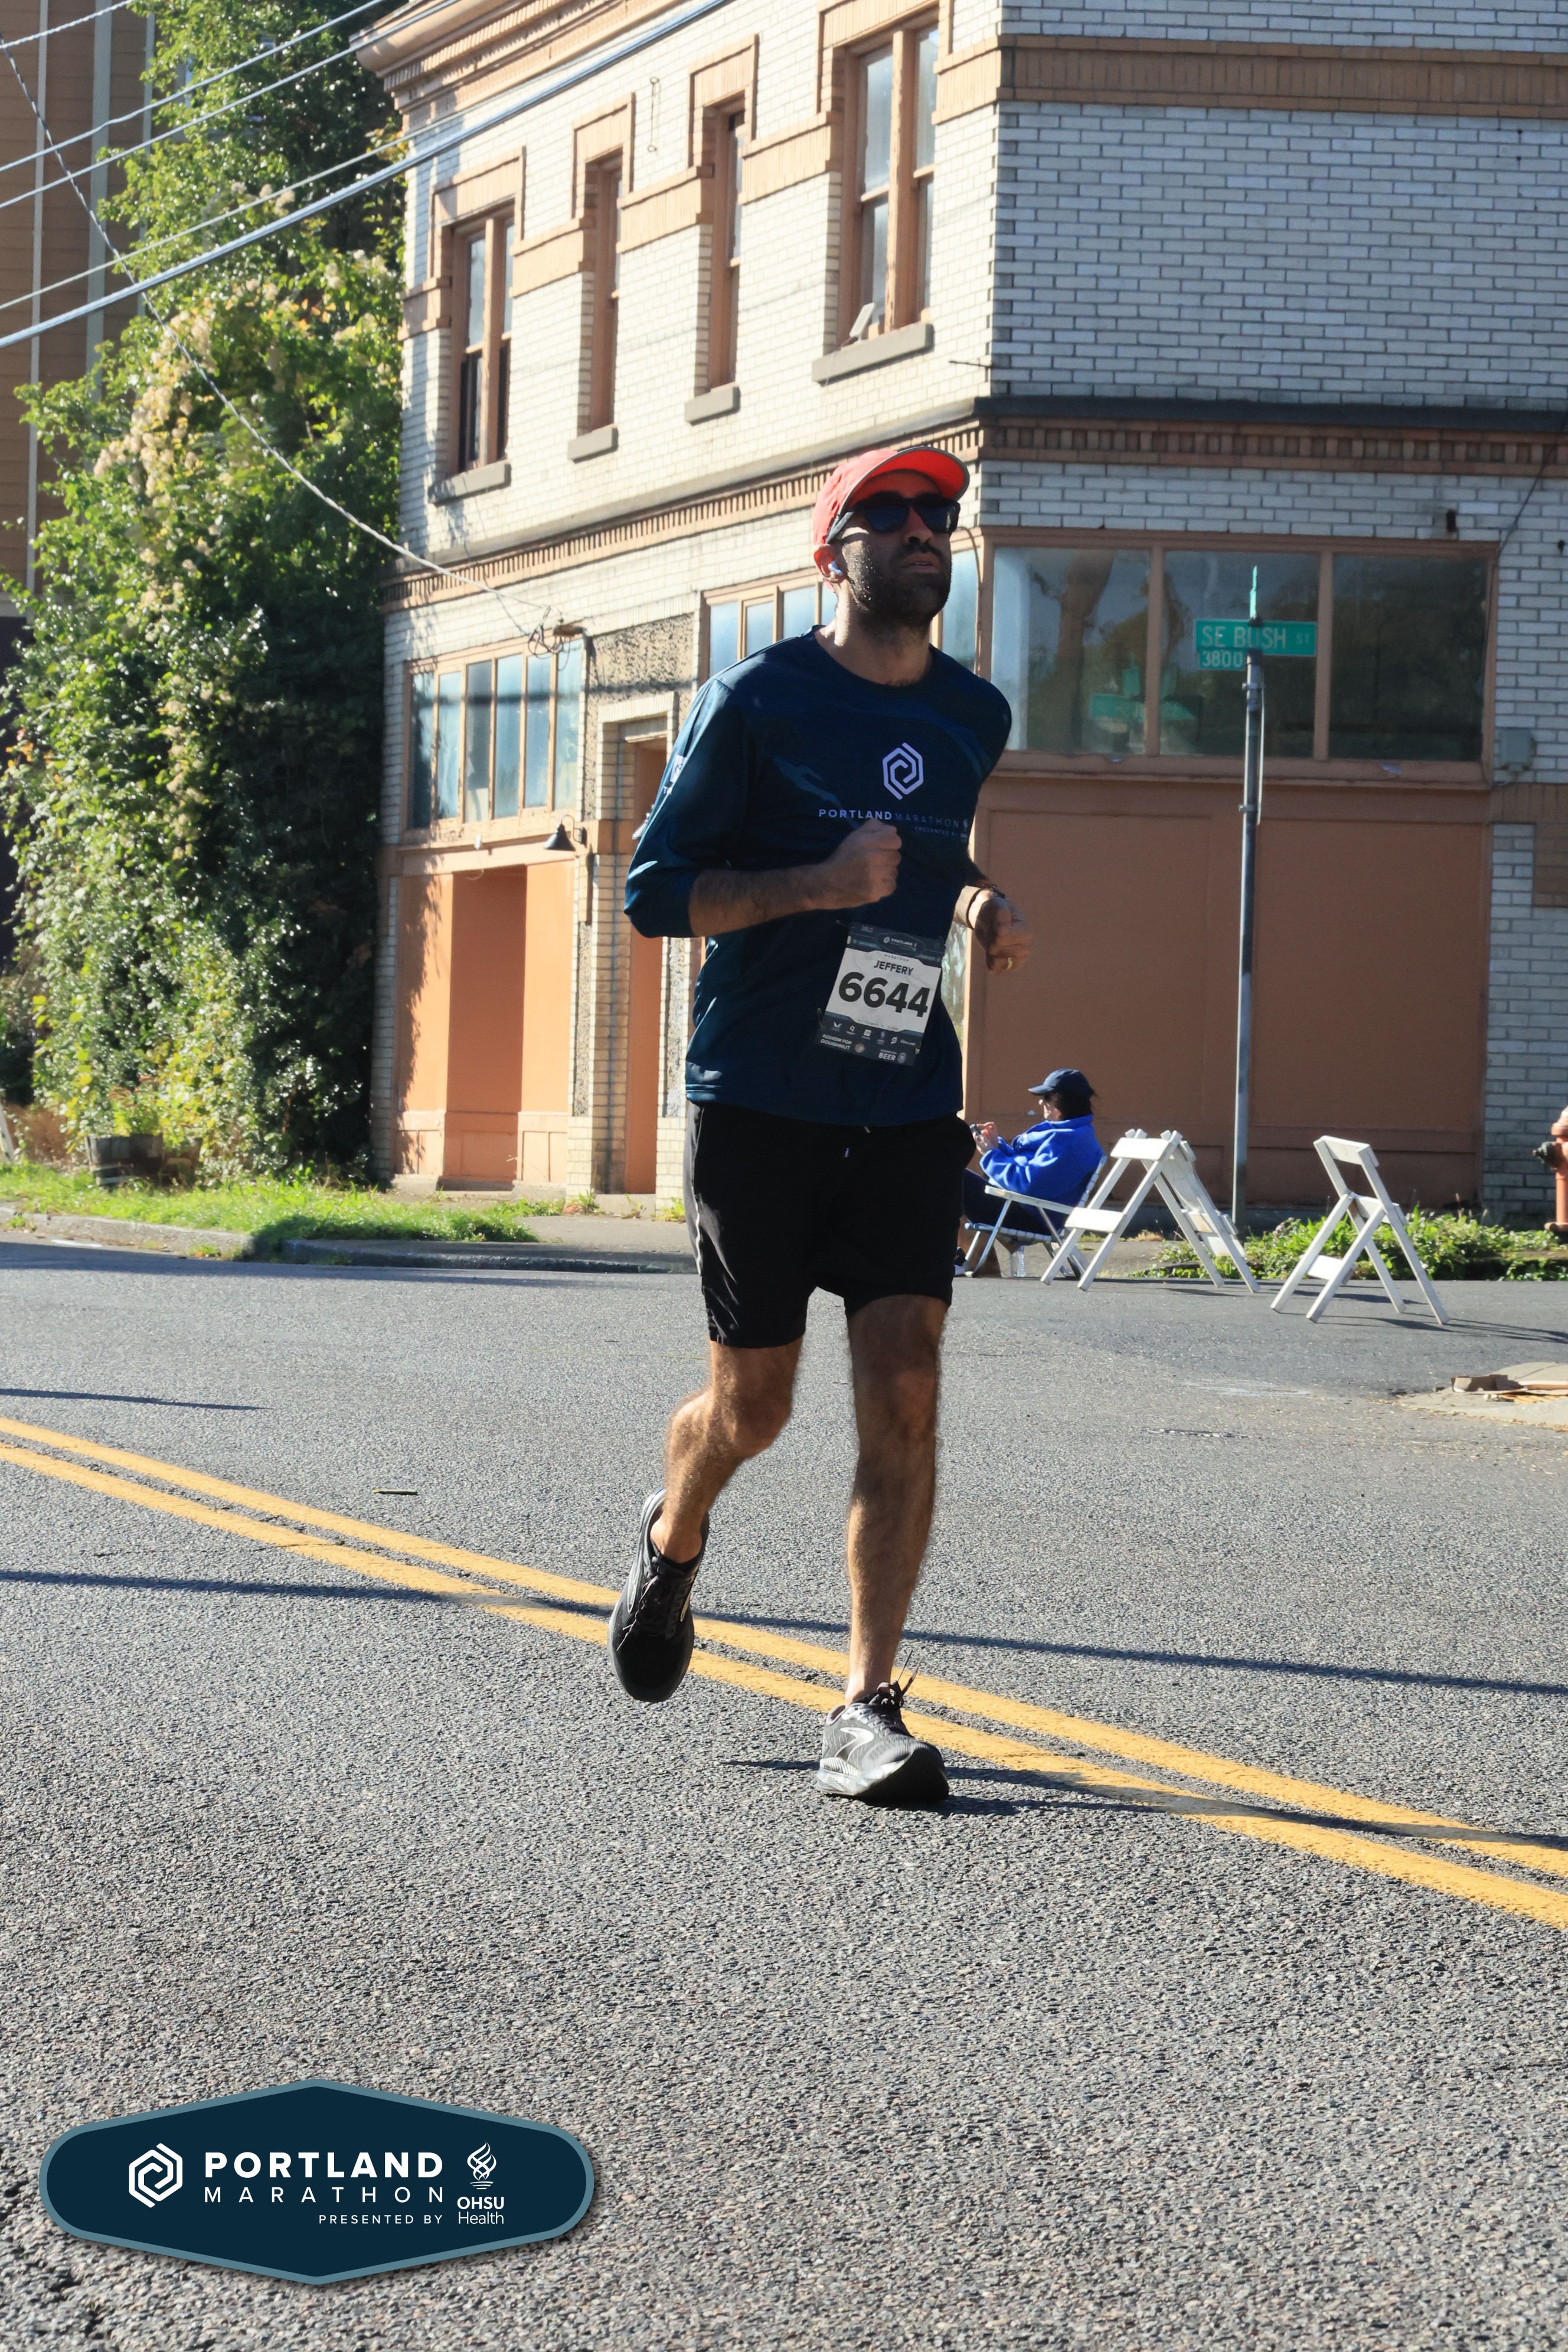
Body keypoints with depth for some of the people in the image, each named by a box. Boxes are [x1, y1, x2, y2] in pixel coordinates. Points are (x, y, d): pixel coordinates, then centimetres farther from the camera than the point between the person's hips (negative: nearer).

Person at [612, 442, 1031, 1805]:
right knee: (753, 1408, 5)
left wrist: (974, 903, 7)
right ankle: (673, 1543, 40)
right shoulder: (758, 701, -6)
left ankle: (868, 1710, -8)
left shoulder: (977, 718, 10)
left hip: (905, 1106, 3)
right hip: (759, 1102, -3)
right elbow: (654, 892, -7)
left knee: (904, 1393, -10)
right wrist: (823, 886, -20)